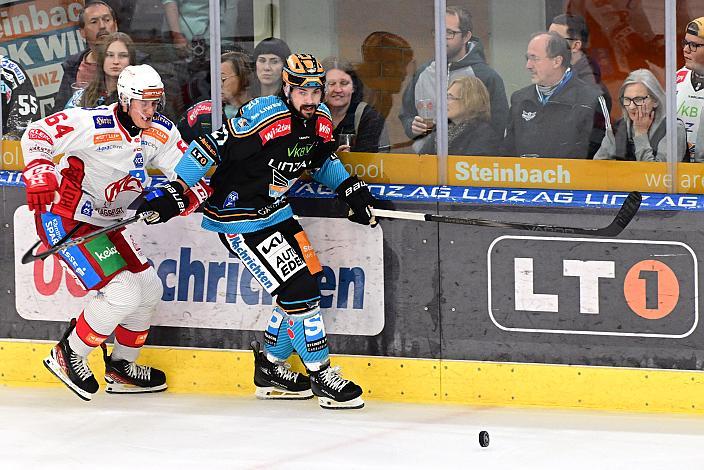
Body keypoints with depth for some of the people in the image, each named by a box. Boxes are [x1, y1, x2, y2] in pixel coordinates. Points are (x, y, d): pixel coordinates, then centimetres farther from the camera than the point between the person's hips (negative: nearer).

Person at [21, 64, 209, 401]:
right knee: (122, 293, -18)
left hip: (106, 222, 9)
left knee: (149, 288, 14)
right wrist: (40, 176, -35)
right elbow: (37, 134, -20)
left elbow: (192, 173, -3)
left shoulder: (160, 132, -2)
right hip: (64, 219, -9)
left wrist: (174, 197, -23)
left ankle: (121, 367, 30)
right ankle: (67, 356, 0)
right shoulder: (92, 124, -23)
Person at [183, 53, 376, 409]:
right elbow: (209, 146, -24)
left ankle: (270, 368, 25)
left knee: (307, 281, 10)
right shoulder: (263, 117, -25)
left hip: (275, 212, 9)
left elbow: (322, 160, 21)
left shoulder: (321, 120, 0)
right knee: (297, 288, -13)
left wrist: (350, 189, 9)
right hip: (238, 216, -9)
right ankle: (321, 376, -3)